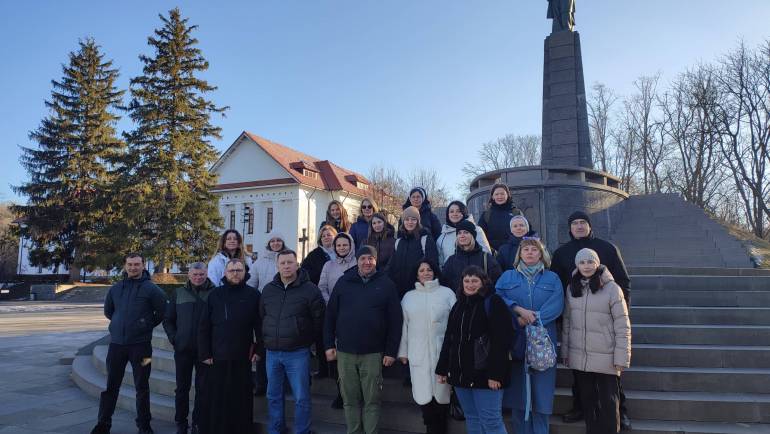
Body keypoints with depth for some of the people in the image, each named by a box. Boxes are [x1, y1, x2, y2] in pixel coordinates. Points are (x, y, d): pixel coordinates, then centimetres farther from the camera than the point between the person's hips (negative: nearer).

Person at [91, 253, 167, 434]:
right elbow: (108, 310, 21)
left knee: (142, 387, 7)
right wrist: (120, 323, 15)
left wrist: (148, 325, 2)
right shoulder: (115, 288, 7)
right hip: (116, 343, 3)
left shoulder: (151, 289, -6)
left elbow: (162, 311, -1)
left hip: (140, 344, -3)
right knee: (110, 386, 9)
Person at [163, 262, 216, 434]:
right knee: (182, 387, 12)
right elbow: (168, 320, 12)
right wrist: (173, 338, 1)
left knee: (203, 389, 5)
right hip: (183, 349, 2)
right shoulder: (179, 293, 6)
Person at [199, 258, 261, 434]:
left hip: (243, 357, -1)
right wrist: (204, 353, -1)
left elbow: (259, 325, 0)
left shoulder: (253, 295, 0)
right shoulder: (215, 294, 4)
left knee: (242, 399, 8)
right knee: (219, 399, 8)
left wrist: (259, 350, -5)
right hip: (218, 356, 1)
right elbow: (204, 327, 3)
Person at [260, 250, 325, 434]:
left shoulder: (310, 289, -8)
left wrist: (307, 340, 0)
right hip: (272, 352, 5)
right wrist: (266, 340, 15)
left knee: (301, 398, 2)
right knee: (273, 397, 16)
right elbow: (261, 317, 17)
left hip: (298, 353, -5)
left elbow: (318, 319, -4)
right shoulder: (268, 289, 7)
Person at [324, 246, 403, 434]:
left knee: (372, 400, 5)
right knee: (350, 399, 10)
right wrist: (329, 345, 2)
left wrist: (391, 351, -4)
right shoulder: (343, 282, 4)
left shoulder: (386, 284, 0)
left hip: (373, 354, -2)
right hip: (345, 352, 2)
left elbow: (395, 321, -1)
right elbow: (330, 315, 7)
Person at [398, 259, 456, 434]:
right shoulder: (408, 297, 12)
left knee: (441, 394, 3)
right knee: (424, 395, 1)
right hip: (418, 355, 2)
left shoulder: (447, 293, 4)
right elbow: (404, 326, 12)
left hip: (443, 353, -1)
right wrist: (402, 351, 10)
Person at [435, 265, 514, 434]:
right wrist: (442, 369, 14)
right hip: (460, 373, 7)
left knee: (491, 420, -4)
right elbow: (448, 339, 18)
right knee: (471, 419, 14)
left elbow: (501, 341, -15)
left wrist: (495, 374, -21)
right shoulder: (458, 305, 15)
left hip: (484, 373, -7)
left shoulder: (493, 303, -7)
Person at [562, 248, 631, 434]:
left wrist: (621, 357, -10)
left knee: (608, 403, 5)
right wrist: (565, 352, 8)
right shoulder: (571, 288, 4)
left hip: (605, 358, -4)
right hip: (579, 358, 4)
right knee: (587, 401, 14)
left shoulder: (611, 288, -9)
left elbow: (622, 326, -8)